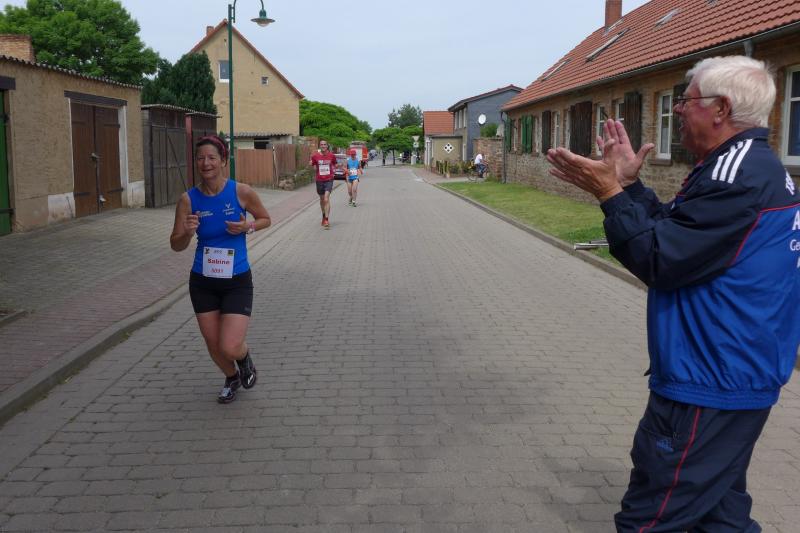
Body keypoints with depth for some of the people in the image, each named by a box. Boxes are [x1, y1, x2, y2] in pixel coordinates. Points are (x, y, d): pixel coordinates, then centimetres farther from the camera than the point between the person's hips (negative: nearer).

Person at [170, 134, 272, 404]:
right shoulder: (188, 199, -8)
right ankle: (232, 378, 45)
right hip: (202, 283, 3)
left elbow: (265, 219, 5)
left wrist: (248, 226, -16)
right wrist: (187, 233, -25)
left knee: (230, 348, -12)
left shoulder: (242, 192, -12)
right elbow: (176, 245, -3)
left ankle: (245, 358, 26)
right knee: (213, 345, 13)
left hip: (237, 282, -2)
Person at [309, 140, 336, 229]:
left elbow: (334, 164, 17)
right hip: (319, 180, 2)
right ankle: (324, 216, 37)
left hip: (329, 180, -2)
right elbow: (310, 165, 8)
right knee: (322, 199, 15)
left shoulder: (331, 155, -1)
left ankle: (326, 220, -19)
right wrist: (310, 164, -12)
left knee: (326, 199, -16)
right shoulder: (315, 156, -1)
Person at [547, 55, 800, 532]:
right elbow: (677, 234, 15)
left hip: (708, 387, -11)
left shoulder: (737, 171, -19)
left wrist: (610, 193, -15)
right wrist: (630, 184, 10)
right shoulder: (759, 165, 15)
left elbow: (661, 260, -21)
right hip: (736, 378, 11)